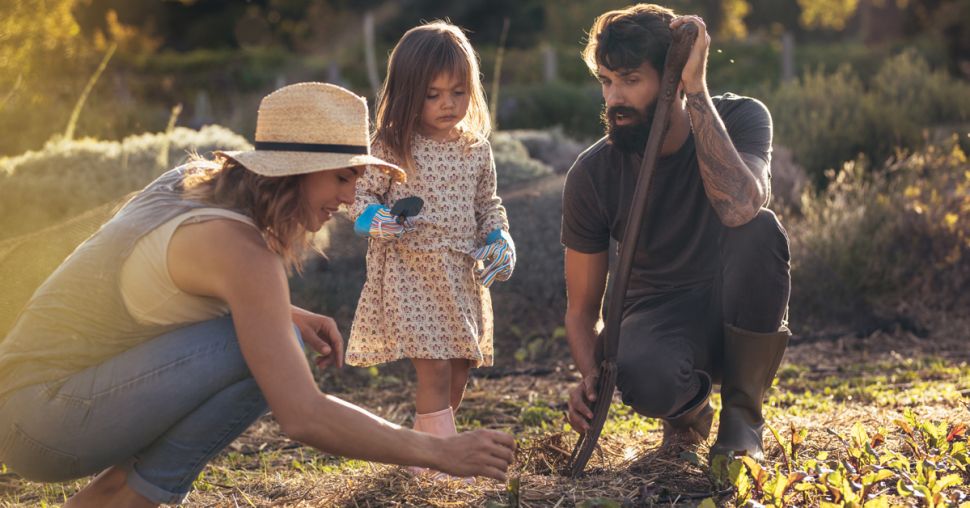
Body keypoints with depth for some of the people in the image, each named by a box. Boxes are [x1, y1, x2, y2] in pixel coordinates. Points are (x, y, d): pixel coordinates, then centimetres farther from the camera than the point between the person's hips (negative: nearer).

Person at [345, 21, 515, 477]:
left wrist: (499, 240, 2)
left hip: (464, 275, 5)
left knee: (458, 372, 11)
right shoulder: (391, 147, -6)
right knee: (435, 369, -12)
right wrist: (376, 219, -21)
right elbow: (360, 196, 0)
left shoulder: (477, 149, 8)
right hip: (411, 272, -5)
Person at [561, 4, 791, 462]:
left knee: (759, 230, -33)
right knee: (646, 382, -37)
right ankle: (689, 408, 5)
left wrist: (697, 91, -36)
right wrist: (590, 375, -24)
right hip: (658, 314, 0)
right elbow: (582, 308, -3)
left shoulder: (739, 119, -14)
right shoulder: (592, 174, -11)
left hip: (738, 316, 0)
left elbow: (739, 208, -38)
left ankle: (741, 415, -12)